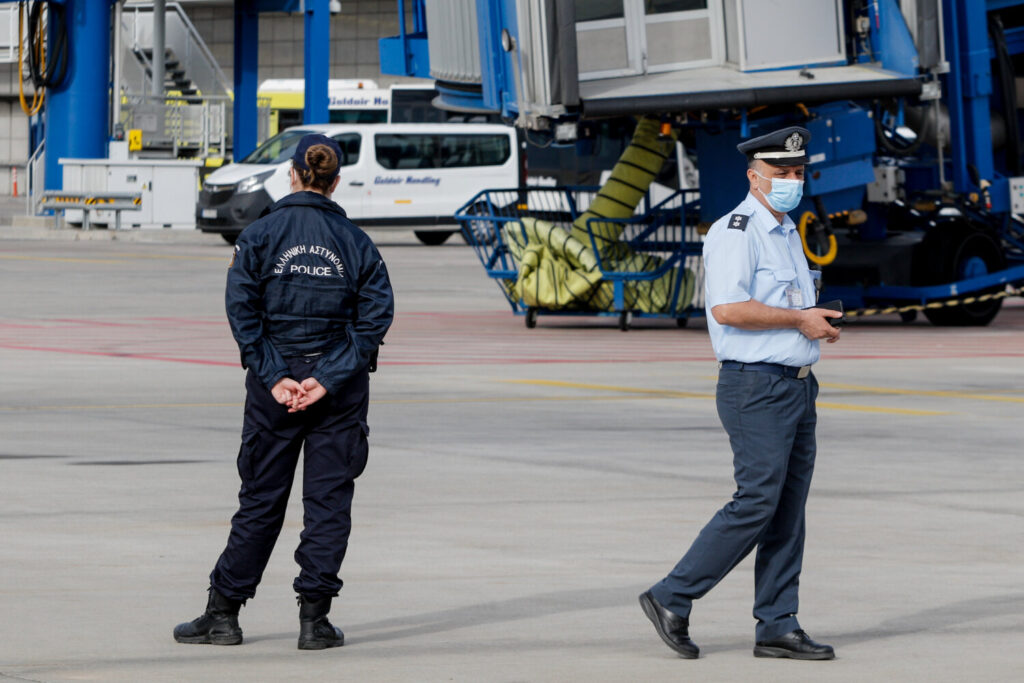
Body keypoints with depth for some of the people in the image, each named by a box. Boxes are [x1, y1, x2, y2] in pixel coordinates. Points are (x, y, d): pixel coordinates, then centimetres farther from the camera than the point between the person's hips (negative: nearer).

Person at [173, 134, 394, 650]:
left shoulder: (261, 234, -2)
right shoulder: (355, 241, 2)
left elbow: (242, 308, -11)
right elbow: (376, 313, -7)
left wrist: (274, 376, -11)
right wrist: (328, 378, -11)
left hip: (274, 384, 0)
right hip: (340, 392, 0)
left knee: (261, 497, 8)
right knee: (329, 500, 5)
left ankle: (223, 612, 11)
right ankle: (314, 617, 3)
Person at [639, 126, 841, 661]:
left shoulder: (787, 234, 19)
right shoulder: (735, 232, -12)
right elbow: (728, 309, -24)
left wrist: (818, 323, 13)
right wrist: (800, 319, -17)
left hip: (796, 386, 9)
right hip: (756, 387, -9)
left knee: (788, 510, 7)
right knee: (757, 502, -12)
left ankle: (777, 627, 9)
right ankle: (671, 598, -4)